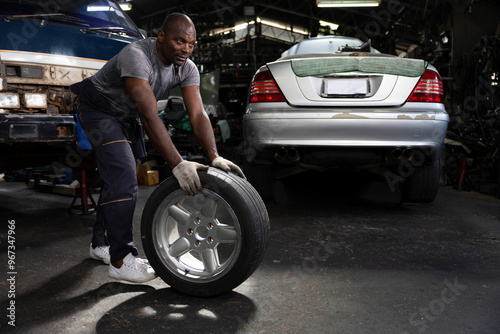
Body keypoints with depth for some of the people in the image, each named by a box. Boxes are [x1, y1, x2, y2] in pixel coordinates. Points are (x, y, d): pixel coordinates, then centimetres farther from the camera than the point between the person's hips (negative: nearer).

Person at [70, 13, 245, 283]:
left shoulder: (187, 69, -15)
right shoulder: (136, 56, -36)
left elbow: (198, 114, -22)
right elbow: (150, 118, -45)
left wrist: (215, 157, -35)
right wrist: (177, 164, -50)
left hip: (127, 115, 7)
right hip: (98, 109, -7)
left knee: (119, 179, 11)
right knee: (122, 178, -19)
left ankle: (100, 244, 28)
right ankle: (121, 261, -11)